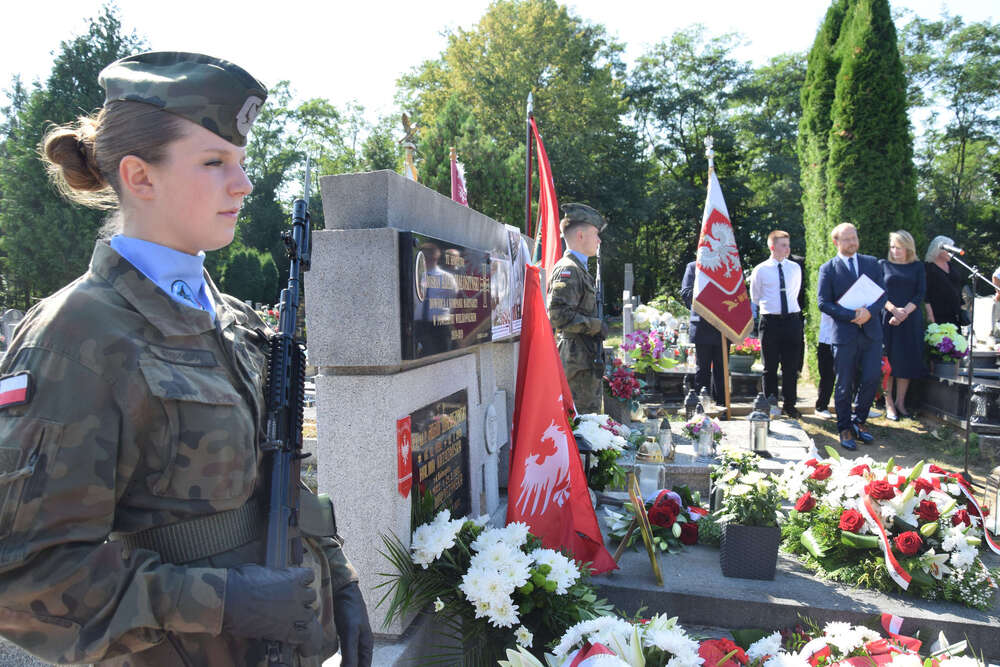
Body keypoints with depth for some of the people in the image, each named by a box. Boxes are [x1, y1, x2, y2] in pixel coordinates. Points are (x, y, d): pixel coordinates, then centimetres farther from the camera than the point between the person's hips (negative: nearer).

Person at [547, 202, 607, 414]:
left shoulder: (579, 269, 18)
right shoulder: (568, 270, -14)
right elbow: (558, 315, -24)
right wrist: (597, 326, -17)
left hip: (586, 359, 10)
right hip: (578, 358, -10)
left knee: (591, 412, 16)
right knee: (584, 416, -6)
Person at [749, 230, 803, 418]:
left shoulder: (795, 268, 7)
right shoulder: (760, 270, -2)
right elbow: (755, 297, 10)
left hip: (792, 320, 3)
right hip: (770, 321, -2)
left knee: (792, 366, 7)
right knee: (770, 367, 4)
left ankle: (789, 405, 18)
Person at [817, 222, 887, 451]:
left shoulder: (872, 263, 12)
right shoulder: (828, 268, 2)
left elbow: (882, 294, 6)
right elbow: (824, 303, -5)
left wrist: (869, 311, -13)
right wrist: (852, 316, -15)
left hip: (871, 331, 3)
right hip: (844, 333, -3)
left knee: (872, 378, 0)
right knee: (844, 385, 3)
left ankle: (859, 420, 21)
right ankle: (845, 428, 16)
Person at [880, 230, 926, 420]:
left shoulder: (917, 267, 11)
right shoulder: (883, 264, 8)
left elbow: (920, 293, 2)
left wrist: (905, 312, -13)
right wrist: (894, 309, -15)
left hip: (910, 320, 1)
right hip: (887, 319, -1)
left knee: (907, 361, 1)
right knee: (888, 361, -4)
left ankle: (900, 402, 9)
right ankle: (889, 403, 1)